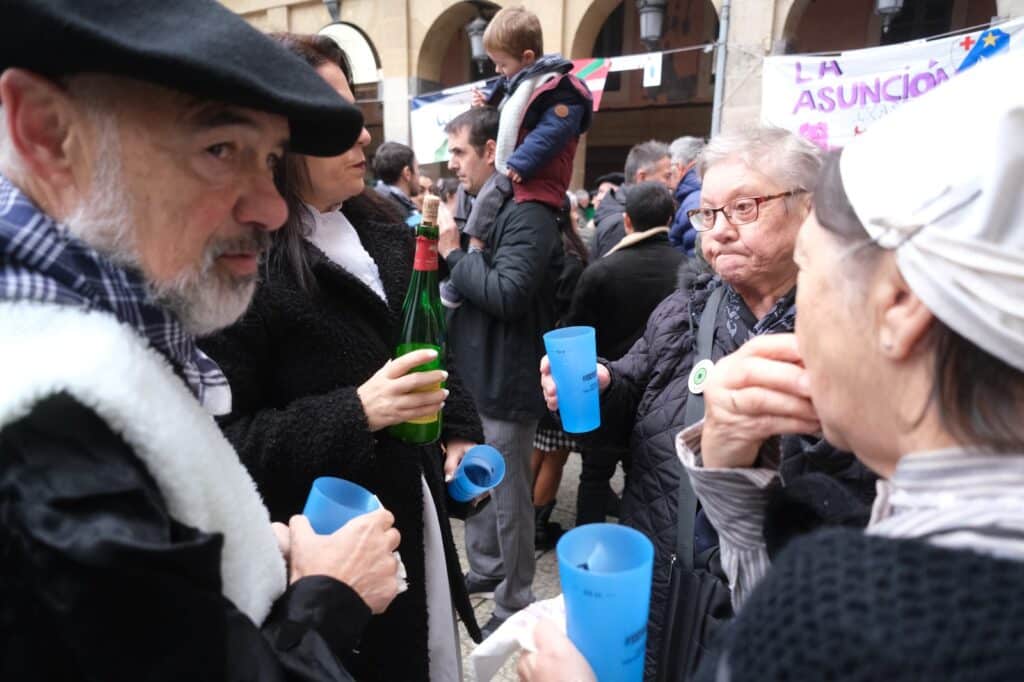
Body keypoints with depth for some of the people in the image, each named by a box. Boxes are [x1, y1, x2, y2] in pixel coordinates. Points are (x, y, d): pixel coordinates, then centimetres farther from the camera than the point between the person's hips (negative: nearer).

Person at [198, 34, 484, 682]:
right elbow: (221, 440, -21)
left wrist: (460, 431, 7)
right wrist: (354, 413, -29)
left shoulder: (380, 225, 4)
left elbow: (432, 343, 15)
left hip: (412, 503, 7)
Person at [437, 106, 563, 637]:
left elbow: (507, 294, -28)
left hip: (504, 383, -9)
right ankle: (483, 571, 42)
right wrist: (439, 241, 2)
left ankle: (514, 604, 24)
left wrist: (453, 251, -17)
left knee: (507, 499, 6)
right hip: (472, 375, 9)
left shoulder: (526, 215, -17)